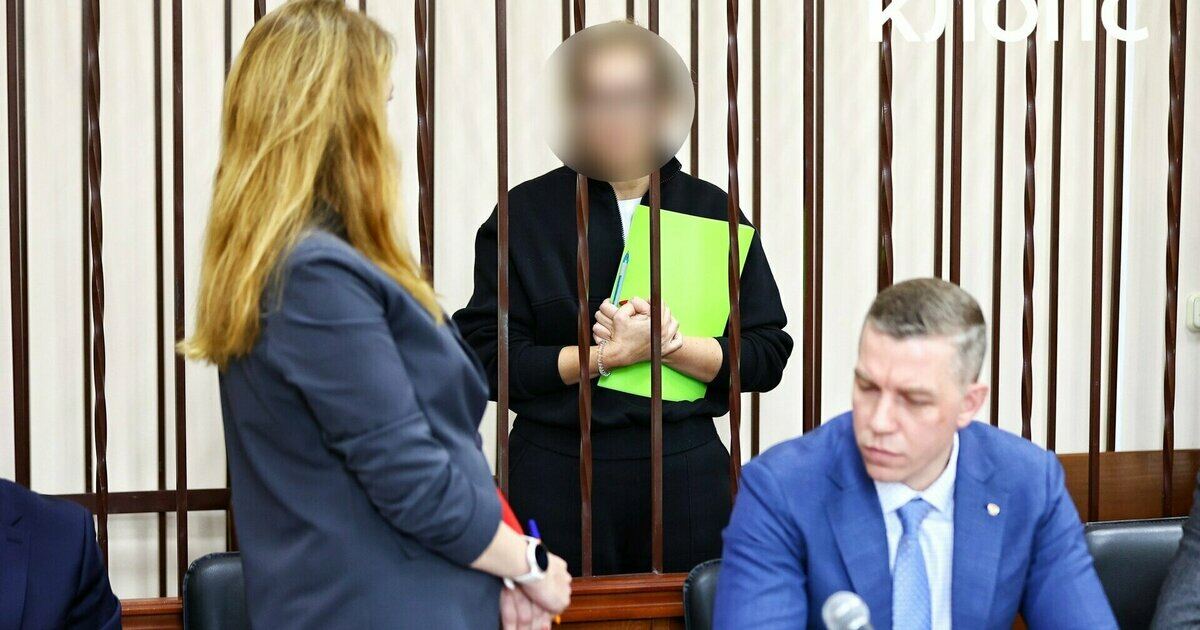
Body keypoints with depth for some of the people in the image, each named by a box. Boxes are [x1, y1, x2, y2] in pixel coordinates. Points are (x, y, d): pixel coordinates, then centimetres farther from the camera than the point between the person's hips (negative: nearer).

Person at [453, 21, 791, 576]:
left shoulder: (712, 211, 7)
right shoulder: (524, 212, 2)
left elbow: (767, 355, 2)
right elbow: (486, 356, -5)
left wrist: (668, 345, -13)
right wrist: (608, 355, -14)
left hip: (687, 466, 2)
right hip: (556, 472, -1)